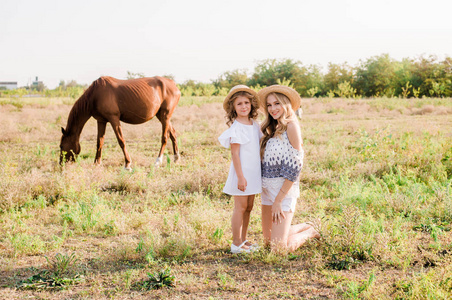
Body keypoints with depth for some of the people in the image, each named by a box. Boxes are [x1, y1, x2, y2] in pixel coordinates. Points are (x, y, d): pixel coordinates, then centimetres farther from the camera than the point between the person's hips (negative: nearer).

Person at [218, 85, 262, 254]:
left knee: (248, 207, 13)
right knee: (240, 207, -1)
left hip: (254, 172, 7)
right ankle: (236, 244, 7)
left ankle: (243, 240, 24)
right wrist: (240, 177, -19)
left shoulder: (255, 125, 8)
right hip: (241, 172, -7)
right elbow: (235, 153, -16)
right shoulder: (236, 128, -14)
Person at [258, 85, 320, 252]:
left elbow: (295, 166, -17)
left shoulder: (291, 126, -13)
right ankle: (305, 227, 33)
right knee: (268, 240, 15)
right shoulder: (274, 128, 12)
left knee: (278, 247, -5)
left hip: (284, 188, -8)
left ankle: (309, 232, 19)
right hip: (268, 188, 8)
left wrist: (279, 199, -16)